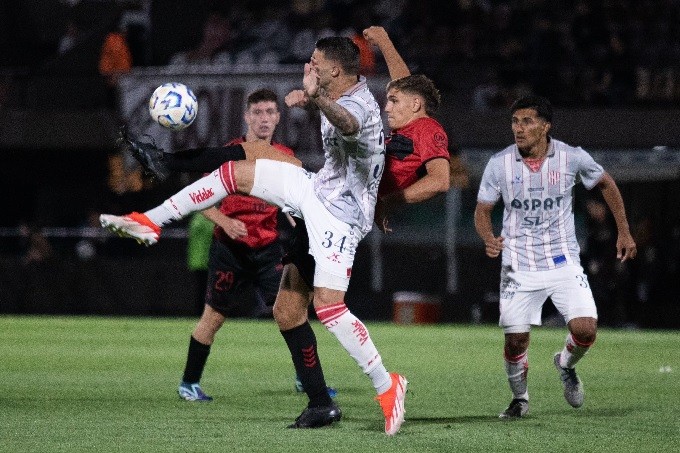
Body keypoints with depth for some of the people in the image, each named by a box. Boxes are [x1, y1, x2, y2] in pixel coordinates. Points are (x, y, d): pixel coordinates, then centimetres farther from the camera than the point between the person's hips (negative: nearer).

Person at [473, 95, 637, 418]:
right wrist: (489, 239, -18)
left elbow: (605, 184, 11)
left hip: (563, 261, 0)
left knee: (585, 330, -14)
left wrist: (624, 232, 13)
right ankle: (519, 398, 24)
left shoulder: (572, 158, -7)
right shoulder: (499, 165, -7)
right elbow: (483, 209, 3)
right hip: (519, 267, 0)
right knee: (515, 341, -5)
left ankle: (565, 365, 22)